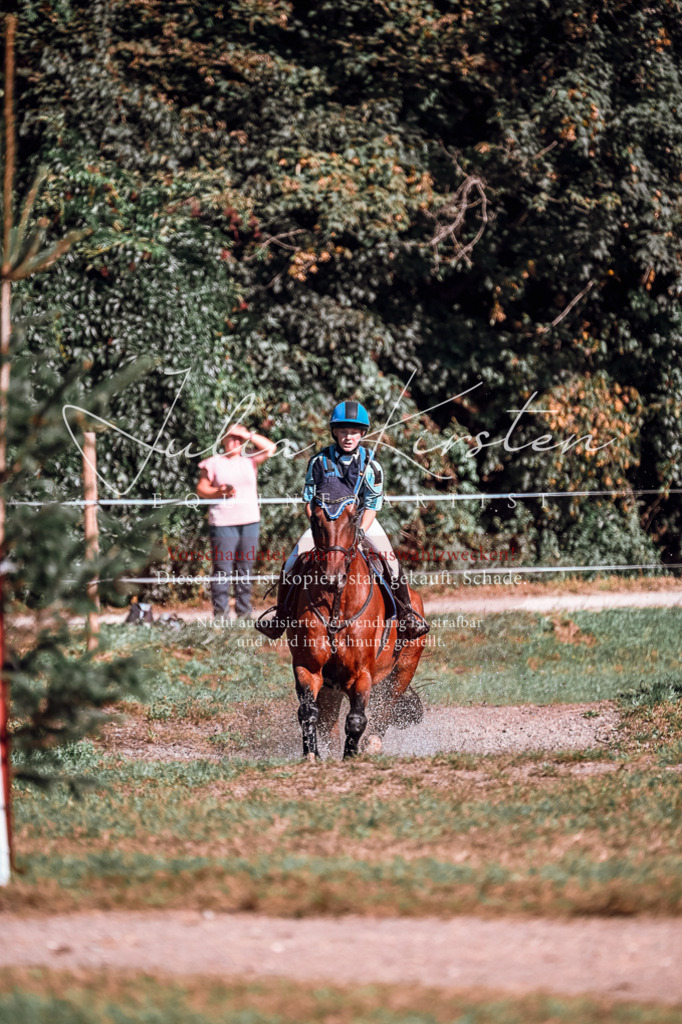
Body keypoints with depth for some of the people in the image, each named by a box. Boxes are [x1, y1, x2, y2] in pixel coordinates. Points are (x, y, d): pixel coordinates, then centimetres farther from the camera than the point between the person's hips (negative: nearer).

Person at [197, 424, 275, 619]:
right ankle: (220, 613, -7)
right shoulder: (214, 463, 6)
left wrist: (248, 435, 1)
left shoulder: (249, 461, 13)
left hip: (249, 521, 3)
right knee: (223, 568, -8)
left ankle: (244, 611, 11)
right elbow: (201, 489, 5)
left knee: (245, 569, 6)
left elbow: (270, 448, 5)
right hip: (223, 521, -3)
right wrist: (220, 492, -13)